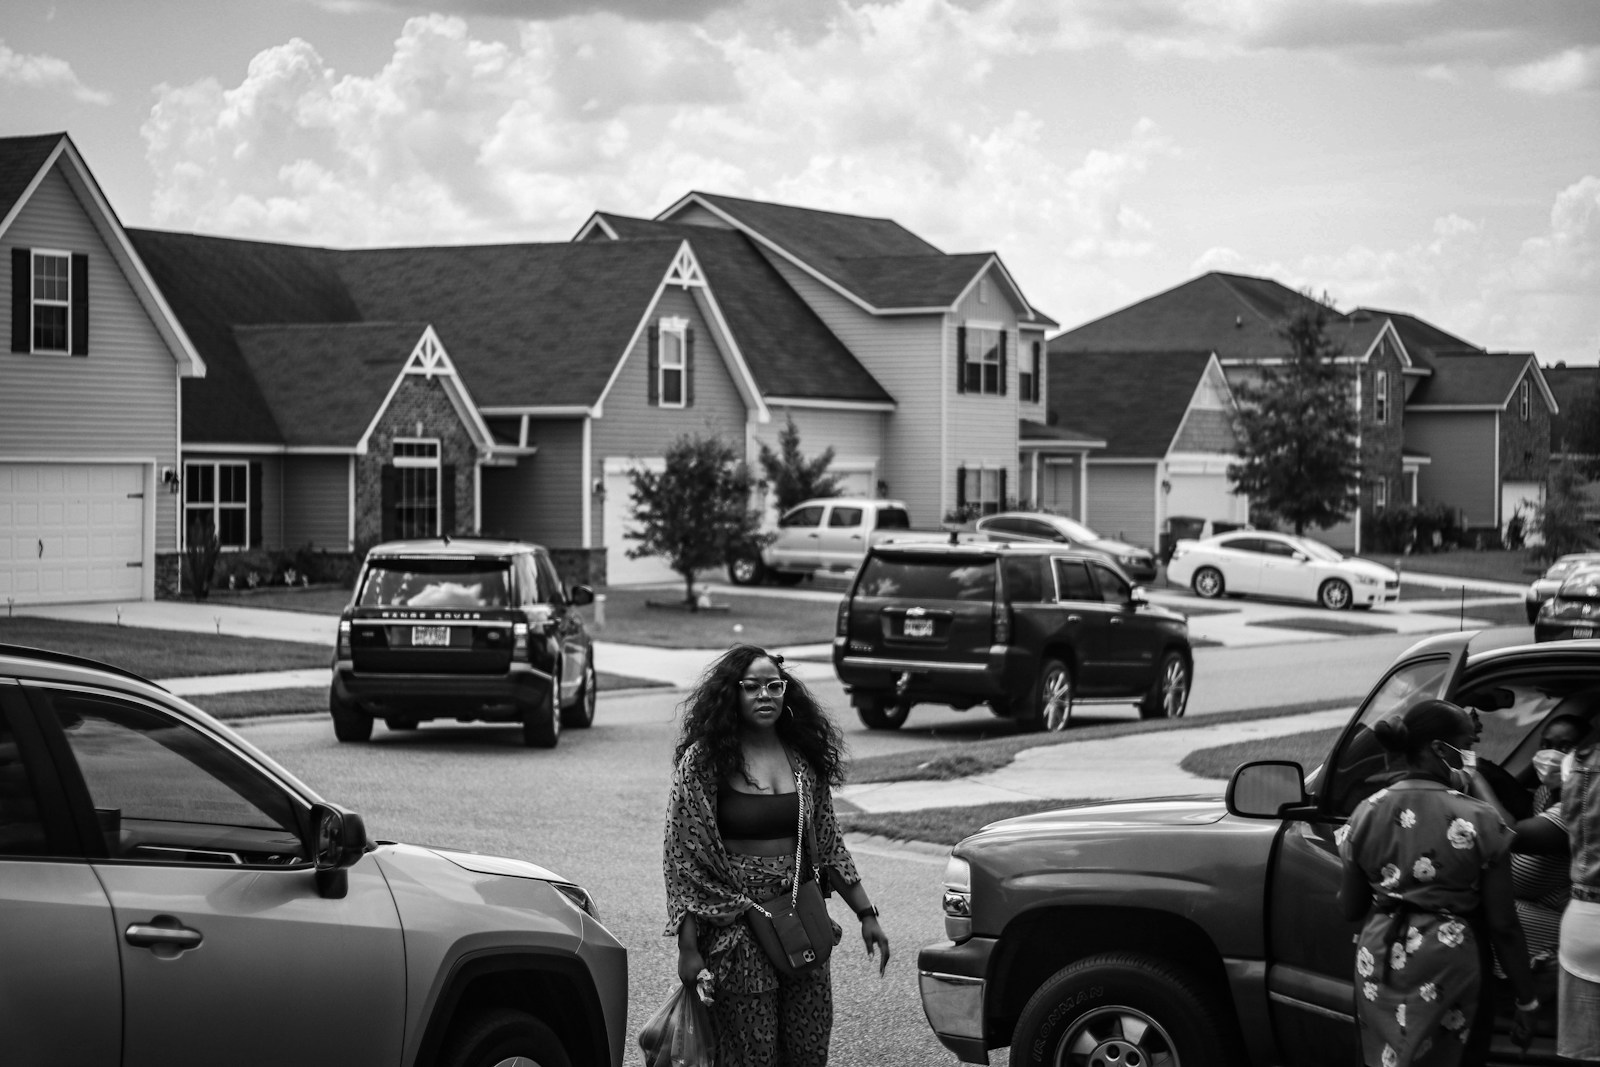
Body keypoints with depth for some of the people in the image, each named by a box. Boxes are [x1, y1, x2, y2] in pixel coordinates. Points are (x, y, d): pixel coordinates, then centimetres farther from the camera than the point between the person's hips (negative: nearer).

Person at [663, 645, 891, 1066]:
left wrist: (866, 913, 12)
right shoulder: (703, 760, -7)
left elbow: (829, 844, 15)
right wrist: (688, 946, -13)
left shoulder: (805, 757, 6)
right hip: (736, 923, -4)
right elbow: (684, 857, -8)